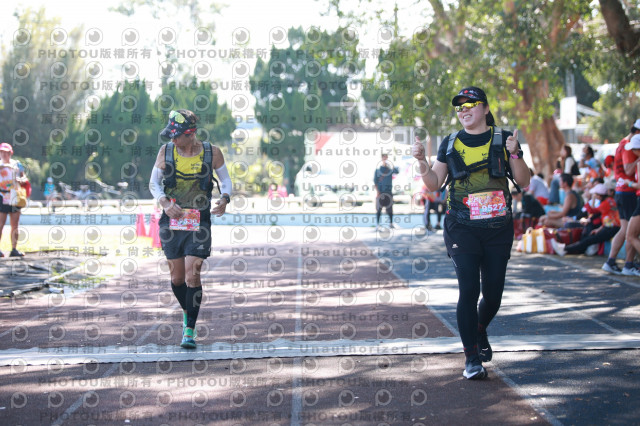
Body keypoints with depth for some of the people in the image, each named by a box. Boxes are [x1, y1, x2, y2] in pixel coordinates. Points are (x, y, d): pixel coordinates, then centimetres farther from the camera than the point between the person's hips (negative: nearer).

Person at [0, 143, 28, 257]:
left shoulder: (17, 164, 9)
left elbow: (25, 178, 8)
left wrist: (21, 180, -12)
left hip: (15, 198, 3)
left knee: (15, 226, 5)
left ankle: (14, 249, 10)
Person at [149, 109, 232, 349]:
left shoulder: (212, 153, -4)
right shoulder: (166, 151, 0)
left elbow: (225, 179, 11)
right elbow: (154, 183, 7)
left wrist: (224, 199, -9)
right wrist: (165, 203, -11)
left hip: (199, 222, -2)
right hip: (172, 220, 2)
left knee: (192, 275, -11)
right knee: (177, 277, 7)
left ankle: (190, 330, -5)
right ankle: (186, 311, 37)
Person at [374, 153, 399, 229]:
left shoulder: (390, 168, 6)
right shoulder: (378, 169, 3)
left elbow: (396, 171, -14)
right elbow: (375, 180, 0)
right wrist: (377, 191, -10)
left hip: (389, 191, 2)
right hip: (380, 191, -2)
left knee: (389, 208, 4)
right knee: (379, 208, -1)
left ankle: (391, 223, 10)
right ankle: (378, 223, 3)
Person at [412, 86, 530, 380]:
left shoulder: (503, 140, 5)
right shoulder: (450, 144, 8)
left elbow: (524, 182, 1)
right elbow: (434, 184, 7)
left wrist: (514, 154, -15)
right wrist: (422, 162, -10)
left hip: (498, 227, 1)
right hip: (462, 228, -1)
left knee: (493, 293, 5)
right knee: (468, 290, -11)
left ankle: (479, 331, 37)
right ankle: (472, 358, -4)